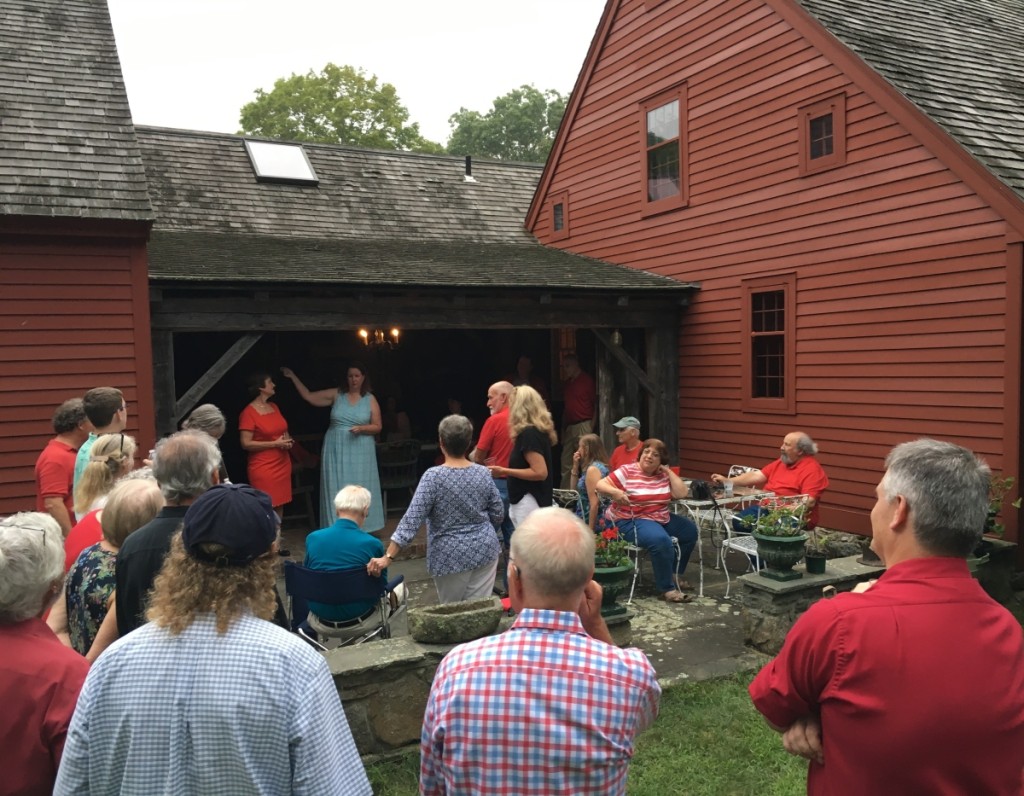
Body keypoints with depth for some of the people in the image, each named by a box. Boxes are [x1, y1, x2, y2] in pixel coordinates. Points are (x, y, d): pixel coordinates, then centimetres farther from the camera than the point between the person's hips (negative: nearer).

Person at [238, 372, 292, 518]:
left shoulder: (274, 407, 11)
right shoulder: (248, 413, -11)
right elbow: (246, 444, -16)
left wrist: (287, 440, 1)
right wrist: (275, 443, -17)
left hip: (282, 465, 7)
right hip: (263, 469, -7)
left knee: (279, 507, 9)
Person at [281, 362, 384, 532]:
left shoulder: (370, 399, 1)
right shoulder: (336, 394, 3)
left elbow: (377, 427, 2)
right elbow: (309, 397, 4)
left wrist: (361, 428, -16)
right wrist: (293, 377, 2)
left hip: (360, 451, -1)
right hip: (336, 449, 1)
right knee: (336, 489, 1)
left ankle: (361, 528, 10)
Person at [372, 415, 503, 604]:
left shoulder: (433, 477, -17)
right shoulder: (483, 473, -4)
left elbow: (412, 519, -22)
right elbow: (498, 514, 4)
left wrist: (387, 557, -22)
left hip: (451, 557, -3)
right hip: (485, 550, 3)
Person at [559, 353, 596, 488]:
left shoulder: (587, 380, -3)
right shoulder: (566, 383, 17)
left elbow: (596, 404, -5)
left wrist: (592, 426, -13)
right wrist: (563, 429, 14)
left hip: (583, 425, -7)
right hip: (569, 427, 7)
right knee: (566, 463, 7)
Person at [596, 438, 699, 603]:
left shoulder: (664, 475, 6)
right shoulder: (627, 471, -9)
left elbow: (682, 493, -5)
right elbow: (600, 485, -12)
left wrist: (668, 471, -4)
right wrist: (615, 492, -32)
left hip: (662, 519, 8)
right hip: (632, 522, -8)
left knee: (690, 530, 9)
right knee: (661, 540, -33)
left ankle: (673, 575, 21)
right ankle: (667, 589, -19)